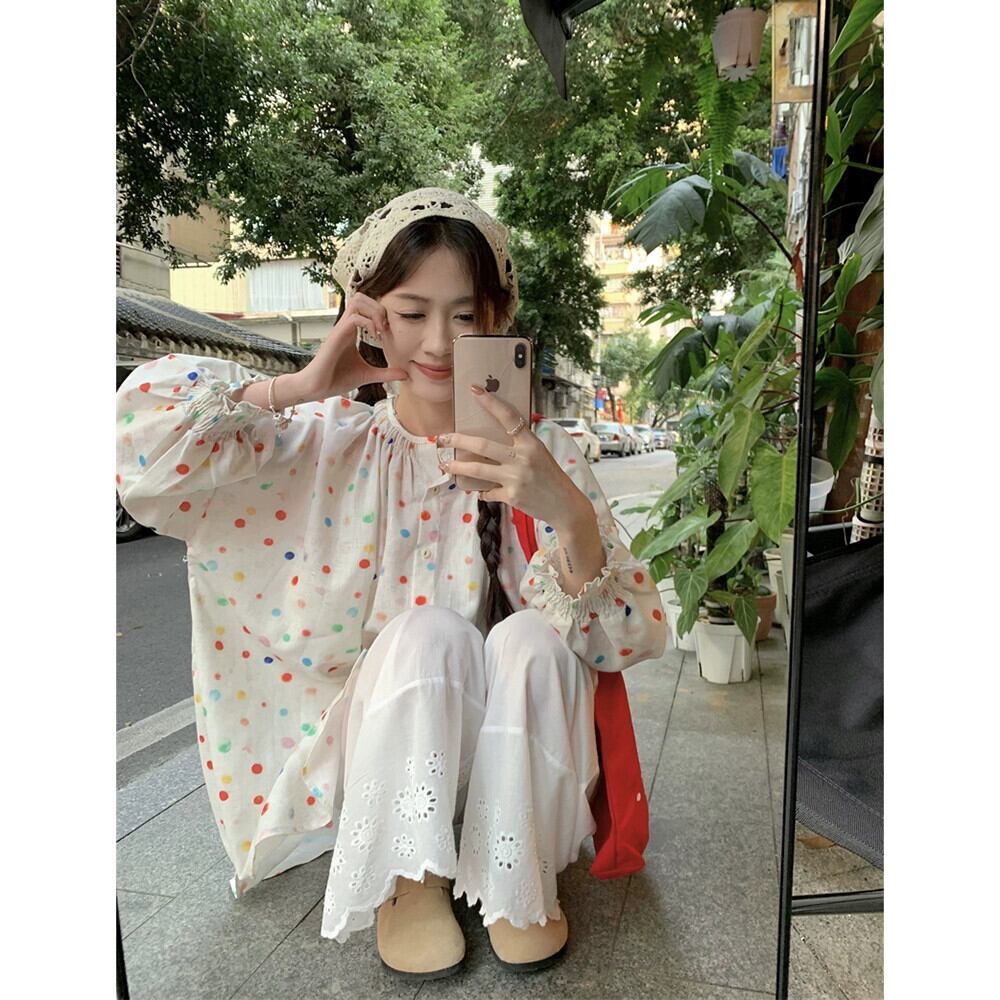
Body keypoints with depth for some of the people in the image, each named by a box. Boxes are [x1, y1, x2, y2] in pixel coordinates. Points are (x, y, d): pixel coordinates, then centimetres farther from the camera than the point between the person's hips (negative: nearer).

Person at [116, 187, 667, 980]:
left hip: (515, 757, 0)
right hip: (383, 756, 0)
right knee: (430, 631, -29)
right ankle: (409, 881, -6)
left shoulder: (540, 453, -11)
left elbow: (633, 640, -18)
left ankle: (519, 880, -6)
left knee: (530, 637, -29)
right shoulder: (327, 442, -10)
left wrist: (568, 513, -36)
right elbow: (143, 418, -18)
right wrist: (303, 384, -22)